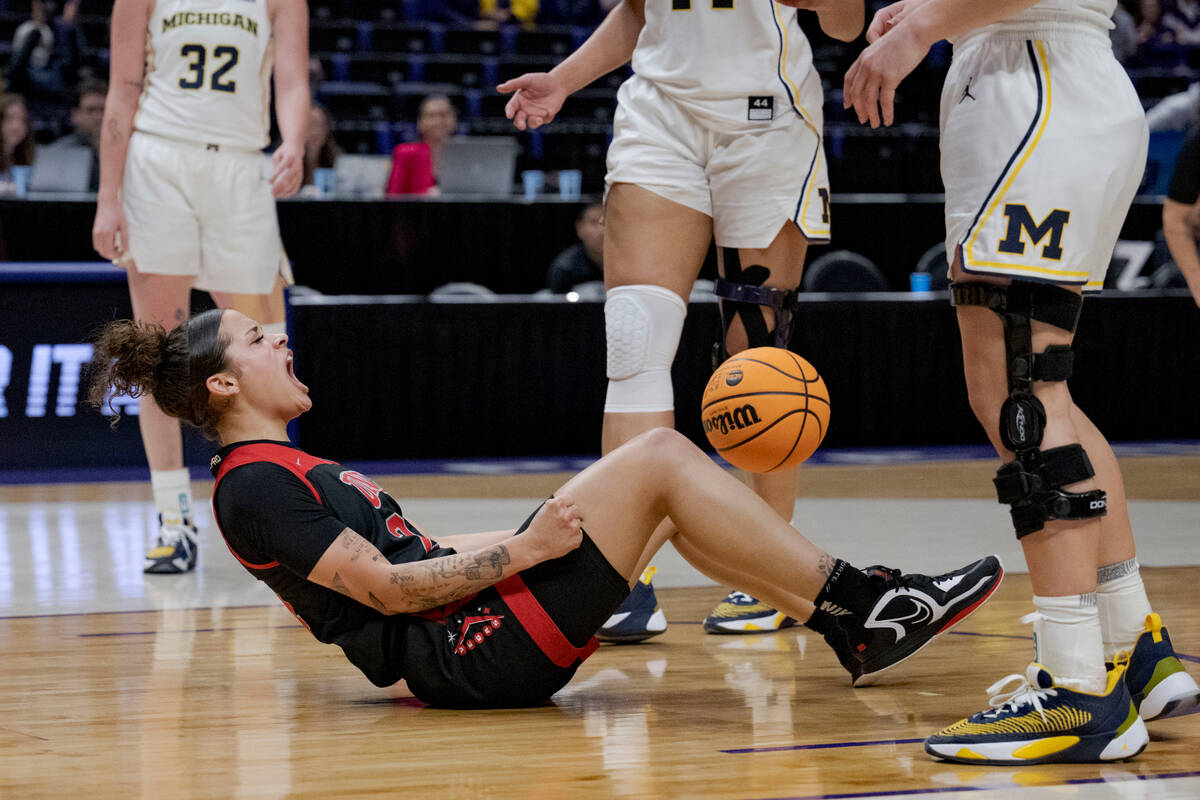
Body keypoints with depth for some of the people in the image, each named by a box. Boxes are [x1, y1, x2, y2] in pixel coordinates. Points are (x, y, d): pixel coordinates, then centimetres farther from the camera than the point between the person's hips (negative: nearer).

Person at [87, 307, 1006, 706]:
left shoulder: (287, 470, 21)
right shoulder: (255, 486, -11)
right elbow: (385, 588, -17)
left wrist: (551, 526, 18)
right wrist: (524, 552, -16)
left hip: (477, 631, 10)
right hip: (469, 655, -10)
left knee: (663, 489, 11)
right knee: (659, 456, -12)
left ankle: (854, 628, 7)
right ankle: (858, 593, -8)